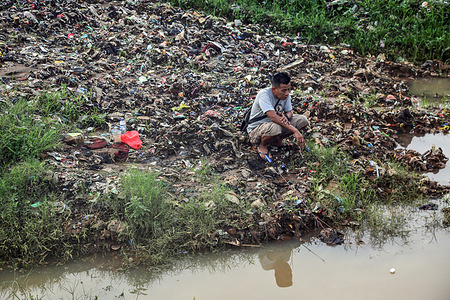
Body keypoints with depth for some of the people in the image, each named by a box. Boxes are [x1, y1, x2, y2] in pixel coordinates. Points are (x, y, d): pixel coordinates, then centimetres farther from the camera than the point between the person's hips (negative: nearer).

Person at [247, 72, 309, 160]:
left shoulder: (285, 95, -7)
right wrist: (295, 130, -43)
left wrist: (287, 117, -25)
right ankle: (261, 145, -7)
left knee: (303, 120, -9)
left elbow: (290, 112, 4)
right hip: (256, 129, -7)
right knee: (275, 128, -41)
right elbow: (273, 117, -39)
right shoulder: (264, 94, -28)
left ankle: (276, 140, 8)